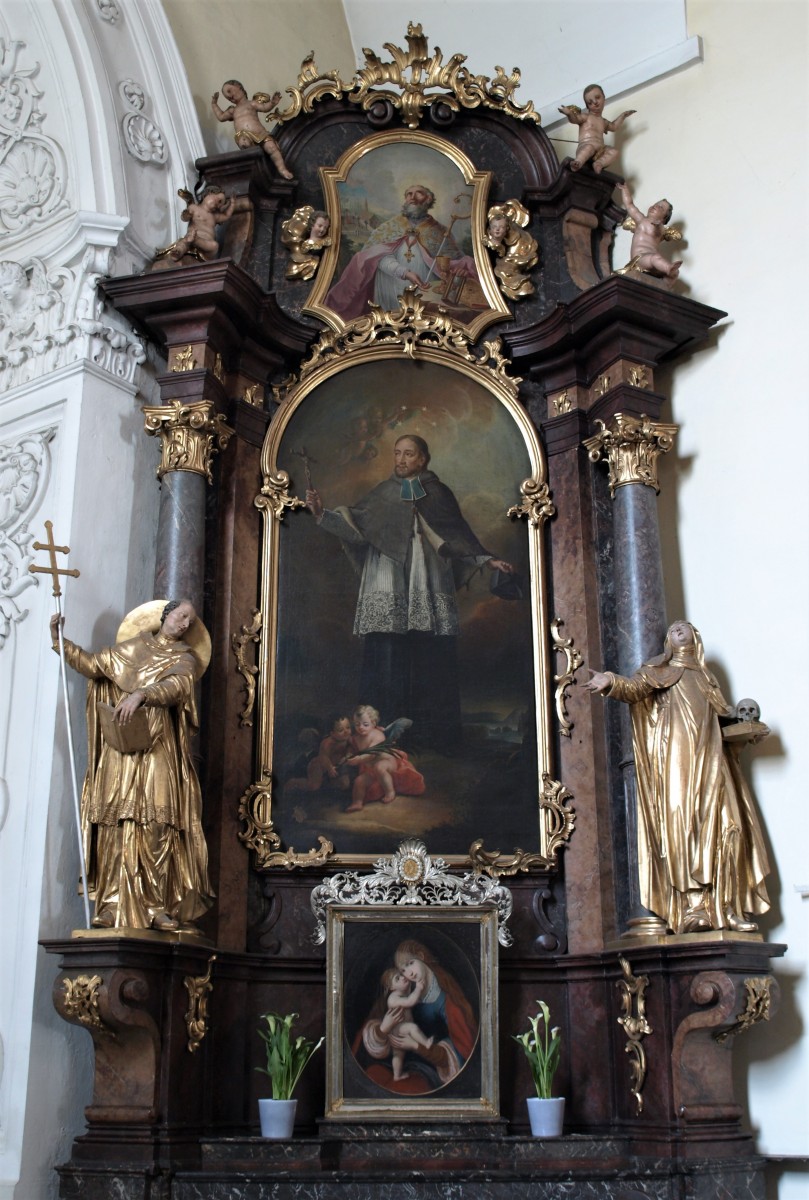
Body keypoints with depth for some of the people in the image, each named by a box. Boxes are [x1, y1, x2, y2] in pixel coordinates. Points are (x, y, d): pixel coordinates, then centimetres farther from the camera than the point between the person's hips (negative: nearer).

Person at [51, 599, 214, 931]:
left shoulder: (184, 658, 8)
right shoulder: (134, 647, 20)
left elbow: (176, 687, -13)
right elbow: (93, 665, 19)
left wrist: (140, 696, -30)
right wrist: (61, 642, 9)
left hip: (158, 750, -2)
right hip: (121, 748, 2)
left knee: (156, 826, -11)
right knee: (117, 825, -5)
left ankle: (158, 908, -9)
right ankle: (115, 907, -6)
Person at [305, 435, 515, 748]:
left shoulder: (438, 493, 12)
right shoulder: (383, 494, 14)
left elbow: (460, 534, 13)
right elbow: (354, 521, 6)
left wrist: (488, 560, 5)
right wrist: (323, 514, -9)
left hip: (427, 590, -1)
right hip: (387, 592, 1)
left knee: (430, 659, -5)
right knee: (388, 658, -7)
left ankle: (436, 734, 0)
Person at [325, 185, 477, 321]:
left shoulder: (440, 231, 12)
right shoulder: (388, 227, 12)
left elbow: (452, 262, 7)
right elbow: (380, 256, -4)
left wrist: (461, 267, -19)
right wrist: (405, 273, -22)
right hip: (392, 299, 0)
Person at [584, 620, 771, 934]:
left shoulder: (705, 676, 25)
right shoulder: (661, 671, 11)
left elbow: (723, 715, 26)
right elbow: (635, 687, -7)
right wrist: (612, 682, -27)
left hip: (710, 761, 5)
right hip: (677, 758, -5)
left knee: (724, 828, -3)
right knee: (682, 825, -14)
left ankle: (724, 908, -3)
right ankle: (691, 907, -19)